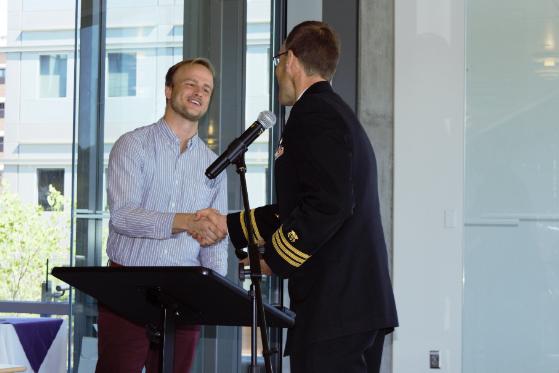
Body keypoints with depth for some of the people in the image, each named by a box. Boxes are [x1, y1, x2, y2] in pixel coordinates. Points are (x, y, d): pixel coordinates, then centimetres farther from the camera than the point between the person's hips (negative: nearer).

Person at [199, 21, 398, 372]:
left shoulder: (313, 114, -10)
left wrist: (274, 258, -11)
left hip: (335, 307, -10)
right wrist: (230, 225, 29)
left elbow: (329, 203, -22)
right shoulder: (338, 112, 21)